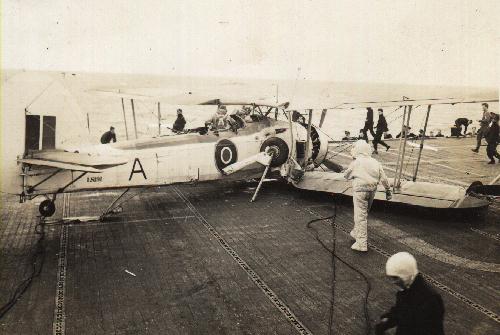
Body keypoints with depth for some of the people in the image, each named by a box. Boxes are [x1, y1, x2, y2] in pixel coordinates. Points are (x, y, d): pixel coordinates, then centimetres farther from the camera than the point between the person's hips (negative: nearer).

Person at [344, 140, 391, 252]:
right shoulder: (375, 162, 7)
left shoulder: (356, 163, -9)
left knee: (360, 216, -3)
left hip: (360, 190, -7)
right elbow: (383, 178, 6)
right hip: (372, 190, 7)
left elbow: (346, 176, 3)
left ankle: (362, 243, -3)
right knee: (364, 214, 22)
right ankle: (356, 233, 40)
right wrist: (388, 190, 13)